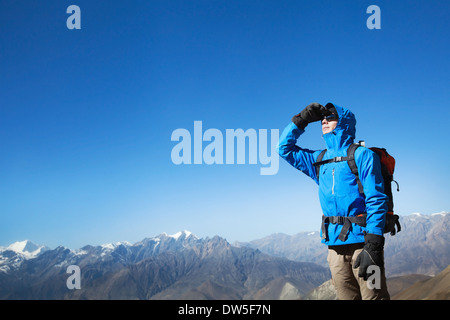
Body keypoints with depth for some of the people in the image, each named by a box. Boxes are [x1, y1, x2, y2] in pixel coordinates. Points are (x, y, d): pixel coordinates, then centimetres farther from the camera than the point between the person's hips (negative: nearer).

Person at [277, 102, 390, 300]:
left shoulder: (361, 155, -1)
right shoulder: (319, 160, 17)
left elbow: (376, 201, -9)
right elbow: (284, 147, 26)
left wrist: (373, 247, -17)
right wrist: (302, 120, 13)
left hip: (361, 241, -6)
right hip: (335, 245, 6)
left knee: (374, 295, -8)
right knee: (346, 297, 8)